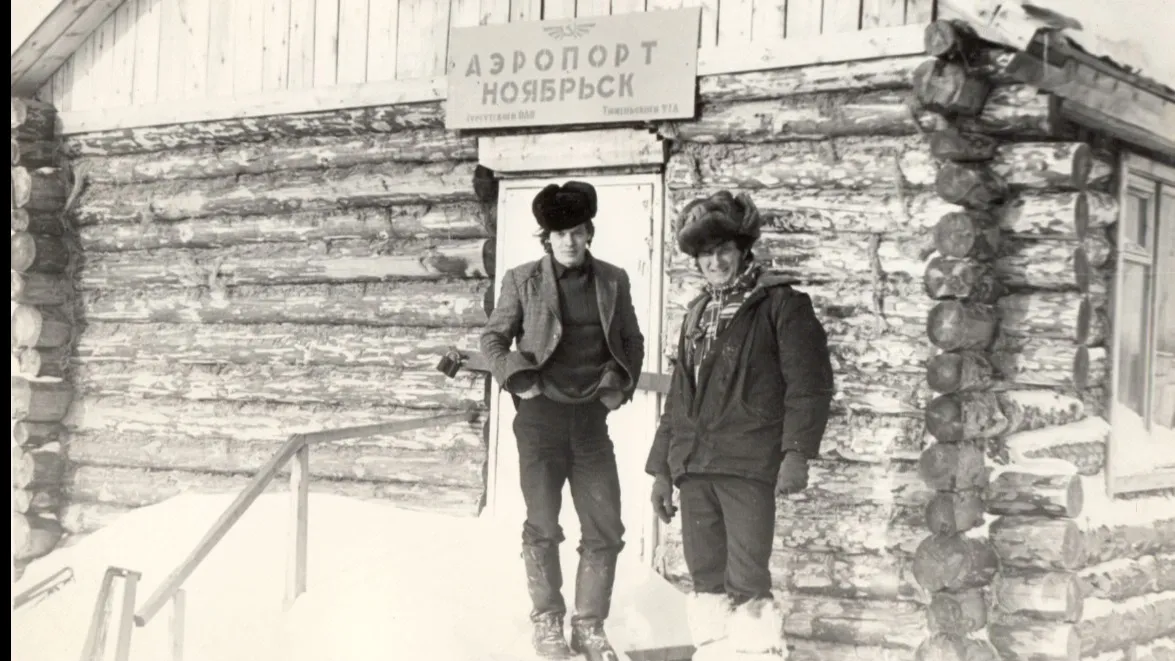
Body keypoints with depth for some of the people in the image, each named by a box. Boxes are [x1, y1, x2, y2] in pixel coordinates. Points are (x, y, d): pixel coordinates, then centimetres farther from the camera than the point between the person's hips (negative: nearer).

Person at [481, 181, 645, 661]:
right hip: (540, 415, -2)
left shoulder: (613, 280, 4)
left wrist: (622, 385, 1)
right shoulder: (523, 280, -2)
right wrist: (517, 378, -10)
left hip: (591, 418, 3)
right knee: (542, 525, 4)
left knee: (606, 528, 3)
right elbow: (493, 338, 4)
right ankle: (547, 621, 19)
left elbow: (632, 341, 14)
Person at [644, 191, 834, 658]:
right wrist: (661, 467, 19)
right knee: (705, 575, 8)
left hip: (748, 463, -6)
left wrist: (797, 450, -19)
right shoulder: (697, 314, 20)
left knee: (746, 580, -11)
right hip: (694, 465, 7)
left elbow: (808, 383, -8)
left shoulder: (780, 303, 0)